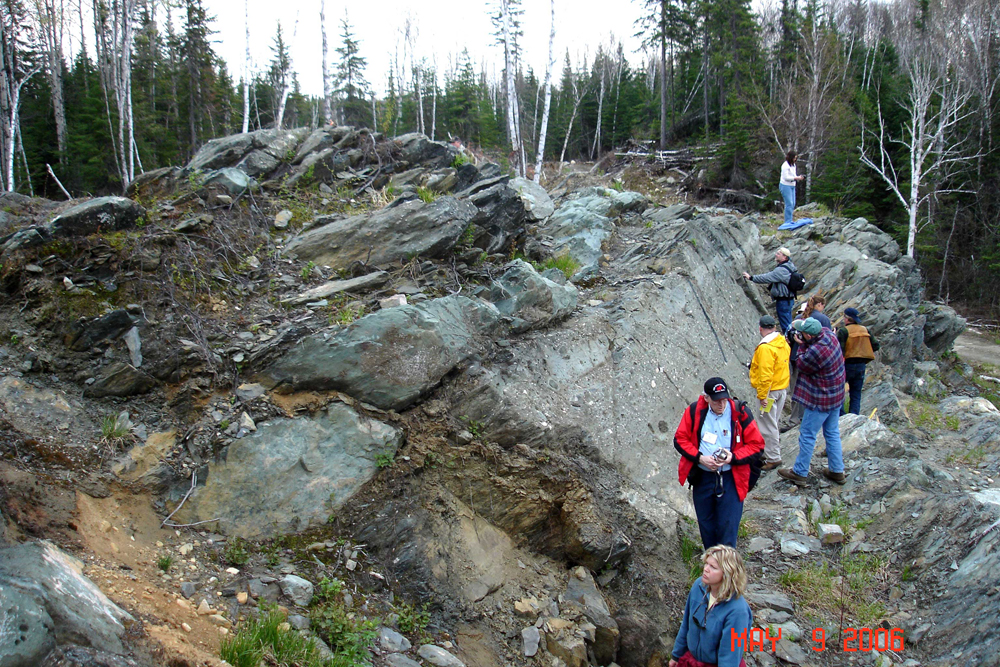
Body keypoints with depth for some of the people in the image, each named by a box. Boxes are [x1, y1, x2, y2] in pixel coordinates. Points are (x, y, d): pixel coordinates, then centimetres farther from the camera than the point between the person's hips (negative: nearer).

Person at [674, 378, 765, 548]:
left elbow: (756, 445, -3)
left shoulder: (740, 413, -9)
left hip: (731, 479, -2)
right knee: (706, 525, 16)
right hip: (702, 478, 2)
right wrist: (700, 458, -13)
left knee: (728, 526, -3)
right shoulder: (694, 411, -5)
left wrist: (733, 457, -18)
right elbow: (680, 439, 1)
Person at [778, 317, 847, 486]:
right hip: (836, 396, 9)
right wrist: (802, 322, -2)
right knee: (832, 433, 18)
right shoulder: (828, 333, -7)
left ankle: (800, 473, 15)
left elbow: (801, 365, -14)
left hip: (821, 400, -9)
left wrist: (802, 345, -7)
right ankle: (837, 471, 27)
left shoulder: (815, 352, -32)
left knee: (807, 435, 4)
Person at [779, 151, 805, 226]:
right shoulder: (785, 165, -15)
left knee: (793, 204, 10)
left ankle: (790, 221, 19)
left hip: (792, 186, 9)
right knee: (789, 204, -10)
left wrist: (799, 177, -1)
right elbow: (786, 177, -19)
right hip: (785, 186, -9)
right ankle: (787, 221, -3)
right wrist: (796, 178, -21)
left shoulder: (793, 165, 13)